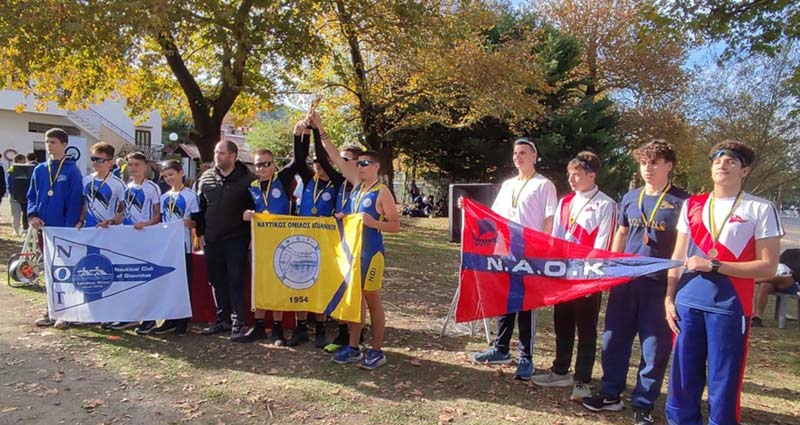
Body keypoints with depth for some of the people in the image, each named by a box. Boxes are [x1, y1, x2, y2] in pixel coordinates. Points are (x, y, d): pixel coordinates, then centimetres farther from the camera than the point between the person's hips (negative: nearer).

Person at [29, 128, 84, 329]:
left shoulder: (72, 171, -5)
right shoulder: (39, 170, 10)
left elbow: (75, 201, -10)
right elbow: (32, 196, 13)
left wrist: (71, 226, -17)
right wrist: (32, 215, -5)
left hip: (64, 229, -5)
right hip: (44, 228, 5)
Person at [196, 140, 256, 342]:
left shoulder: (247, 179, -6)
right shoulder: (206, 178, 9)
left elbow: (256, 208, -3)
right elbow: (200, 207, 15)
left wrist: (251, 235, -6)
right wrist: (200, 233, 11)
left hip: (237, 240, -5)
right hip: (212, 240, 5)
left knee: (235, 281, -5)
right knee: (217, 281, 11)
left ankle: (238, 323, 1)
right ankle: (223, 319, 23)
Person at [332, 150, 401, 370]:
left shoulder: (382, 192, -8)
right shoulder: (356, 189, 12)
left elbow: (396, 225, -10)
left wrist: (373, 223, -25)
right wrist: (342, 218, 4)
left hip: (371, 251, -7)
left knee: (372, 300, 1)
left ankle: (377, 351, 12)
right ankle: (353, 347, 20)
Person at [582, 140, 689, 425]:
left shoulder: (681, 201, -4)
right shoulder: (630, 198, 10)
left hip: (660, 283, -4)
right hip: (624, 279, 4)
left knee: (655, 345, 4)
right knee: (615, 337, 10)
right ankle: (611, 394, 25)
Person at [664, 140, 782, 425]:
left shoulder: (761, 209, 0)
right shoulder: (692, 205, 11)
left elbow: (768, 267, -6)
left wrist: (713, 266, -14)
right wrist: (669, 298, 7)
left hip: (729, 306, -3)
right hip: (688, 303, 4)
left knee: (723, 381, 3)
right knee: (683, 376, 9)